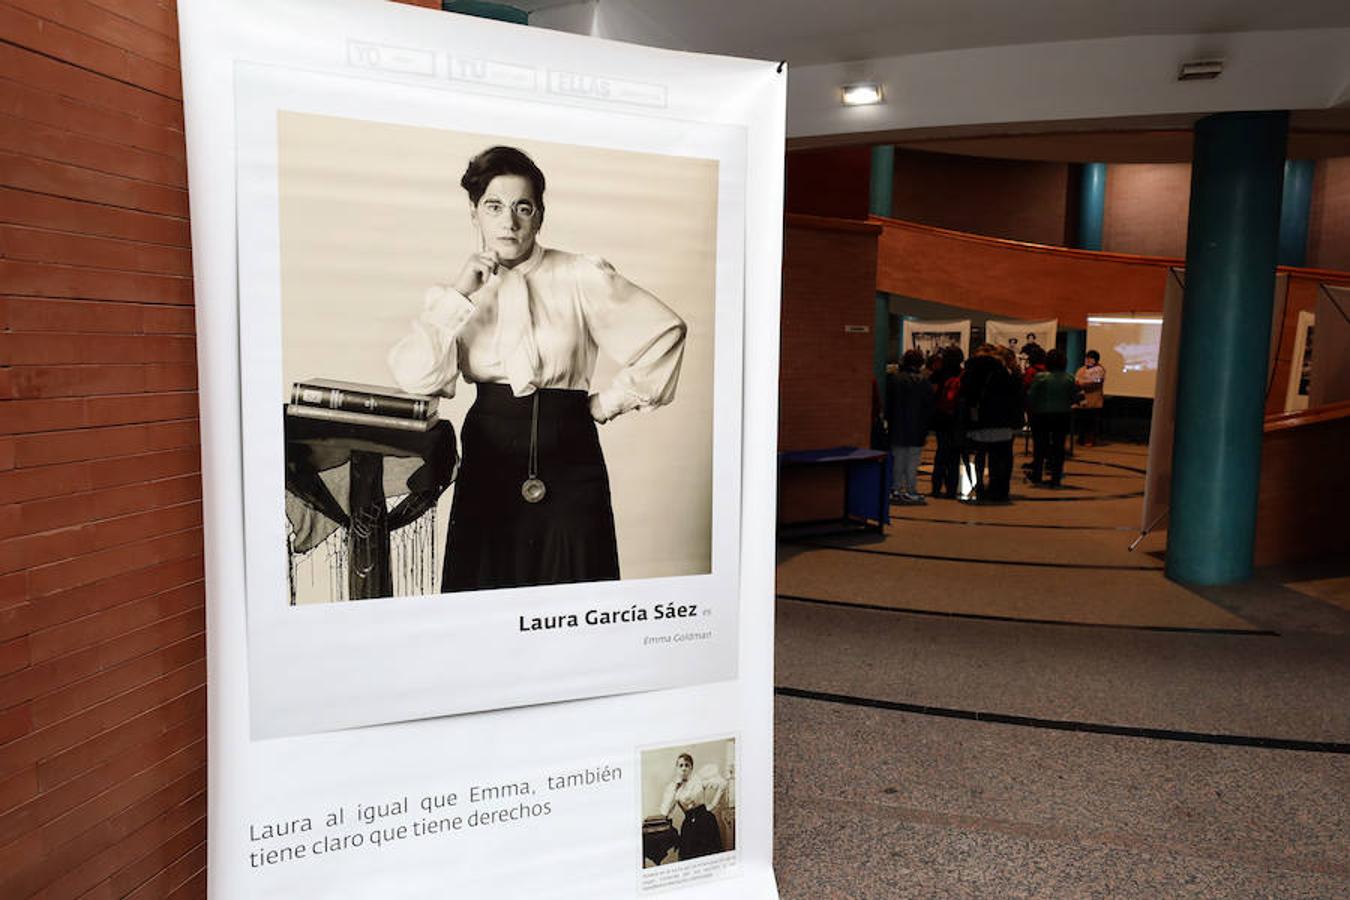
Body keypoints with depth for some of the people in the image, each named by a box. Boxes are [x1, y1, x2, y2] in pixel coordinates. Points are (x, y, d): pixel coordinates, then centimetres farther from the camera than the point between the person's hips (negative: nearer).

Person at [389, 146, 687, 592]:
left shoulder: (581, 278, -4)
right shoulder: (460, 292, 6)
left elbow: (666, 329, -1)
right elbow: (413, 376, -7)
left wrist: (611, 401, 1)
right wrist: (457, 295, -13)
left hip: (568, 459, -2)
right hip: (489, 459, 3)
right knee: (485, 582, 10)